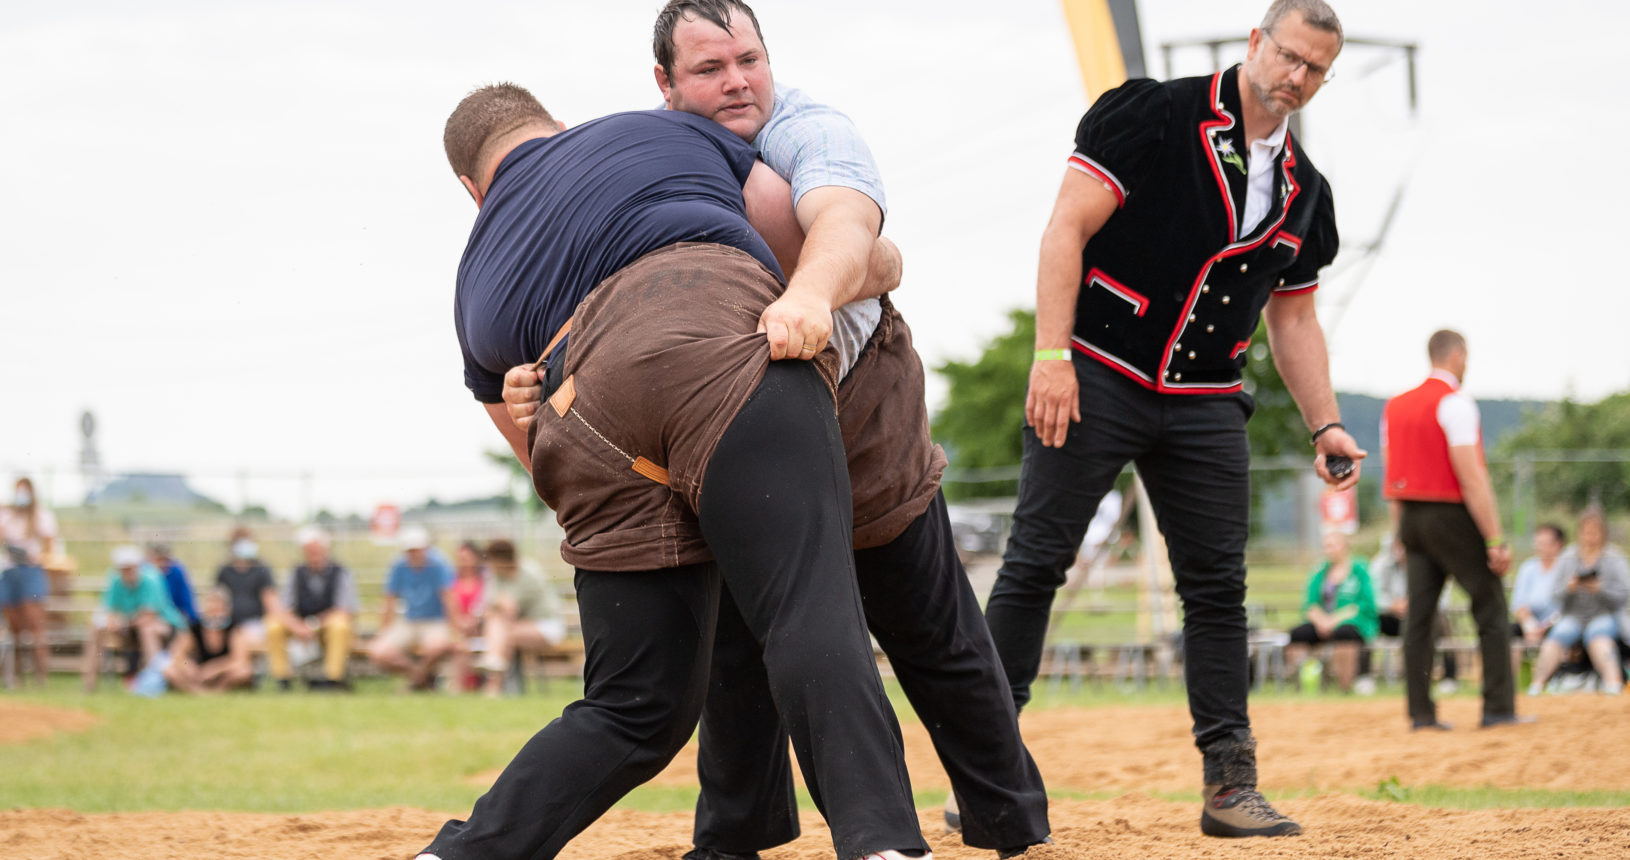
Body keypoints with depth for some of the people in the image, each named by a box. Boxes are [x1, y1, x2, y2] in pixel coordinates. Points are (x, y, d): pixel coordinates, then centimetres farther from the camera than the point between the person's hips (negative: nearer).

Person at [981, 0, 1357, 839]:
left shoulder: (1304, 190, 12)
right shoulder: (1153, 113, -7)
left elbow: (1293, 315, 20)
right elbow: (1069, 227, -11)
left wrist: (1324, 424, 9)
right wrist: (1052, 355, -19)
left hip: (1206, 406, 6)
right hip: (1097, 378, -5)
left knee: (1218, 586, 3)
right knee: (1035, 562, -7)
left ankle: (1230, 784, 8)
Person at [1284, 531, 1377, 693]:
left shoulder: (1359, 569, 4)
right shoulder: (1320, 572, 17)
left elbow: (1366, 604, -6)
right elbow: (1309, 605, 11)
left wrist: (1336, 619, -13)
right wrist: (1320, 619, -10)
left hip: (1354, 623, -4)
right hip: (1322, 622, 5)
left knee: (1343, 633, -39)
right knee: (1295, 634, -24)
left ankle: (1346, 687, -36)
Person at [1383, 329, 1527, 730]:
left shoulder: (1395, 406, 11)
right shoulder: (1455, 403, -12)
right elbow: (1471, 476, -18)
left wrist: (1403, 535, 19)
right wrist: (1495, 539, -18)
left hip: (1410, 517, 7)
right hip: (1451, 515, -7)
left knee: (1419, 615, 6)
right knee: (1490, 608, 1)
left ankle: (1421, 712, 4)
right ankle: (1498, 707, -2)